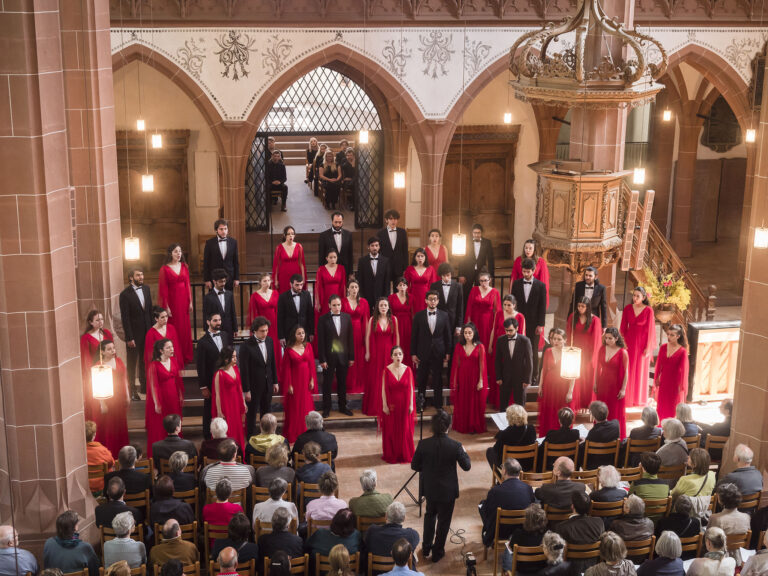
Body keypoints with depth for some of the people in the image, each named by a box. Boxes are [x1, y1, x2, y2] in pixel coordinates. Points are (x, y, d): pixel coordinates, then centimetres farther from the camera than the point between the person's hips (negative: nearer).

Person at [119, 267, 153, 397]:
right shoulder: (125, 294, -14)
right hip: (134, 333, -6)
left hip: (147, 332, 6)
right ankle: (131, 389, 14)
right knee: (132, 362, 5)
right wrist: (129, 337, -15)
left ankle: (144, 386, 29)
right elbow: (125, 317, -14)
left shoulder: (146, 289, 4)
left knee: (144, 360, 16)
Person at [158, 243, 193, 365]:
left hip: (183, 300, 4)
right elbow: (163, 289, -8)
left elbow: (188, 285, 9)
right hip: (172, 300, -4)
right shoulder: (165, 269, -7)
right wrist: (166, 307, -11)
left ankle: (186, 356, 19)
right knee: (174, 329, -1)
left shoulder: (184, 266, 7)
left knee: (185, 328, 8)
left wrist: (190, 302, 4)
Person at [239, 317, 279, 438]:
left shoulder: (269, 341, -2)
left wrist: (275, 382, 10)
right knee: (251, 414, 9)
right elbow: (244, 370, -17)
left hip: (267, 385, 6)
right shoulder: (246, 346, -21)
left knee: (266, 413, 19)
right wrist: (246, 390, -15)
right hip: (254, 386, -6)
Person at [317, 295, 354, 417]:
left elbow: (350, 338, 5)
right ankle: (326, 408, 16)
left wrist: (351, 357, 3)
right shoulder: (323, 319, -7)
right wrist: (322, 359, -10)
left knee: (342, 382, 12)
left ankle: (342, 406, 25)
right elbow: (320, 340, -7)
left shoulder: (346, 317, 3)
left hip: (343, 355, 3)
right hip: (329, 356, -3)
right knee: (327, 383, 6)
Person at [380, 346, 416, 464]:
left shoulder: (407, 370, -2)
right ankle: (391, 454, 21)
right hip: (391, 404, -1)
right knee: (391, 430, 6)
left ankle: (405, 454, 24)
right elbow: (384, 389, -6)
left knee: (405, 429, 8)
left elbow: (411, 388, 0)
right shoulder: (387, 370, -7)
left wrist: (411, 404, -2)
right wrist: (384, 405, -9)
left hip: (404, 405, 1)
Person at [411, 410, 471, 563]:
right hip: (447, 490, -2)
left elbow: (414, 466, -7)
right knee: (444, 520, 18)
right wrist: (464, 452, 8)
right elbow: (466, 466, -10)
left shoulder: (423, 444, -18)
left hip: (430, 488, 2)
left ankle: (426, 547, 37)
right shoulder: (455, 446, -23)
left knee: (430, 514, 28)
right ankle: (437, 552, 31)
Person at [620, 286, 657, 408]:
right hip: (630, 341, 2)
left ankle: (639, 398, 19)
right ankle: (627, 397, 14)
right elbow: (623, 327, 5)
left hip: (642, 342, -2)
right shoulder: (627, 308, -1)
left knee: (641, 370, 7)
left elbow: (650, 329, -7)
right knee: (628, 369, 4)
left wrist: (648, 347, -7)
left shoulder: (648, 310, -10)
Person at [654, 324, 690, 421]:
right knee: (662, 405, 14)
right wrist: (656, 379, 6)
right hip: (663, 381, 4)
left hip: (675, 382, -4)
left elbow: (683, 369, -10)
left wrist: (681, 385, -8)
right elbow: (658, 364, 4)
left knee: (673, 406, 8)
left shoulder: (682, 351, -15)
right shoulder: (663, 347, -3)